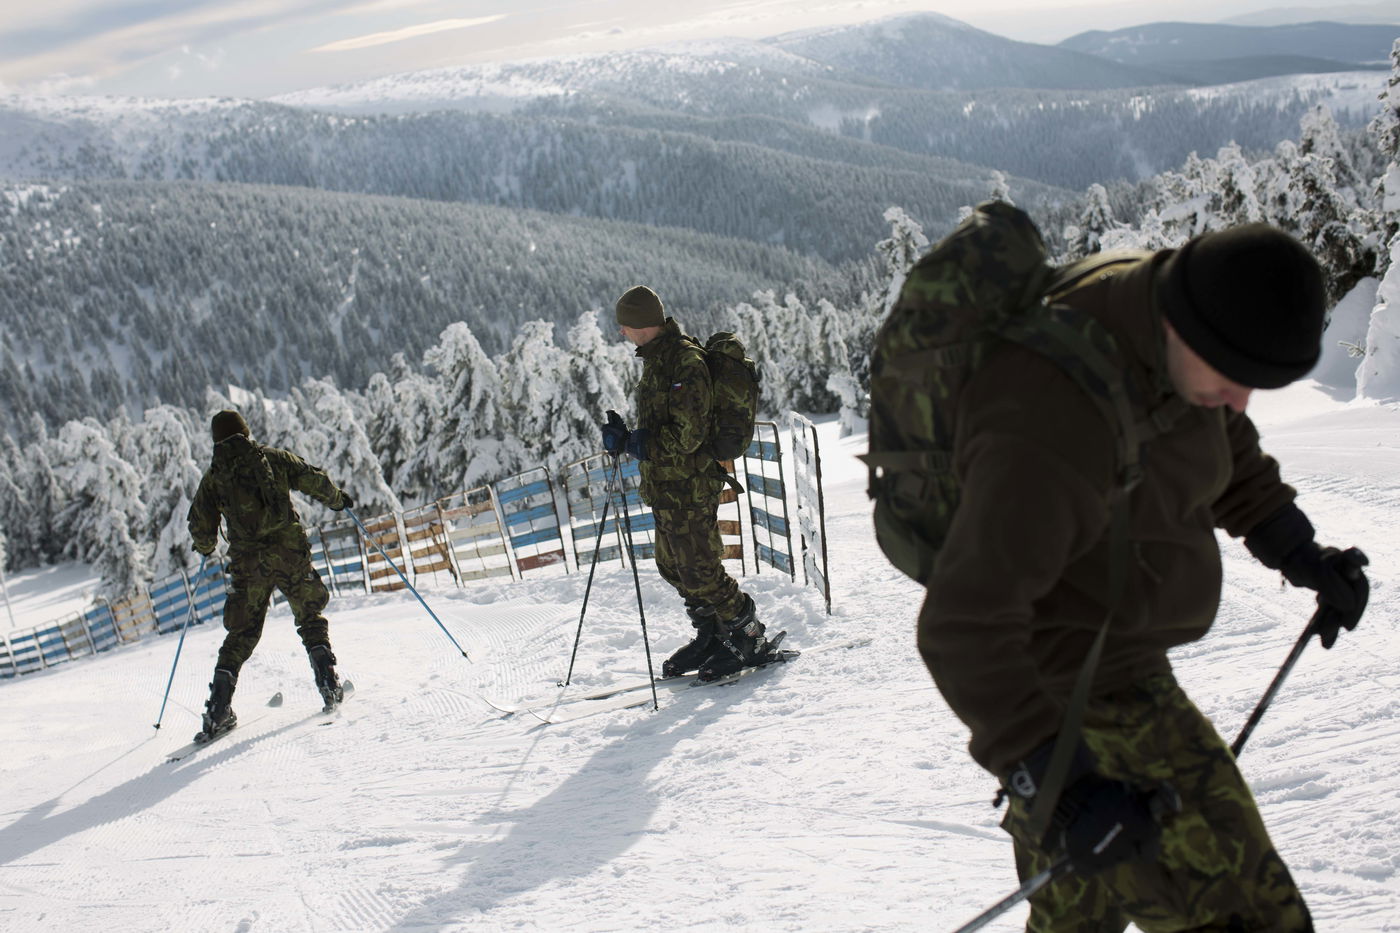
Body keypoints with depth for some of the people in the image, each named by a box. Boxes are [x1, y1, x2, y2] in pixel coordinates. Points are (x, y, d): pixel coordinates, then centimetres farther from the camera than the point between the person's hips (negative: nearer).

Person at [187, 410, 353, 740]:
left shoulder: (213, 475, 8)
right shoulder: (273, 457, 6)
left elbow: (200, 524, 7)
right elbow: (313, 480, 5)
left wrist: (206, 547, 28)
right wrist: (337, 498, 24)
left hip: (248, 561, 1)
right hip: (290, 551, -1)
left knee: (241, 633, 9)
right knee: (310, 617, 15)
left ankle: (218, 710, 1)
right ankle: (329, 684, 1)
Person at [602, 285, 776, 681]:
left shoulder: (685, 361, -19)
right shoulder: (658, 358, 13)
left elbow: (688, 433, -24)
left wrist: (641, 444, -17)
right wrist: (625, 437, 4)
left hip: (689, 487, -10)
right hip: (666, 486, 10)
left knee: (698, 570, -4)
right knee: (673, 566, 17)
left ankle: (749, 638, 11)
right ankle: (711, 636, 30)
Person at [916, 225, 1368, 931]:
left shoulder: (1170, 340, -3)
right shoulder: (1053, 427, -33)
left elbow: (1226, 446, 20)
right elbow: (964, 627, -36)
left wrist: (1298, 552, 16)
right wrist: (1054, 777, -41)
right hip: (1075, 698, -10)